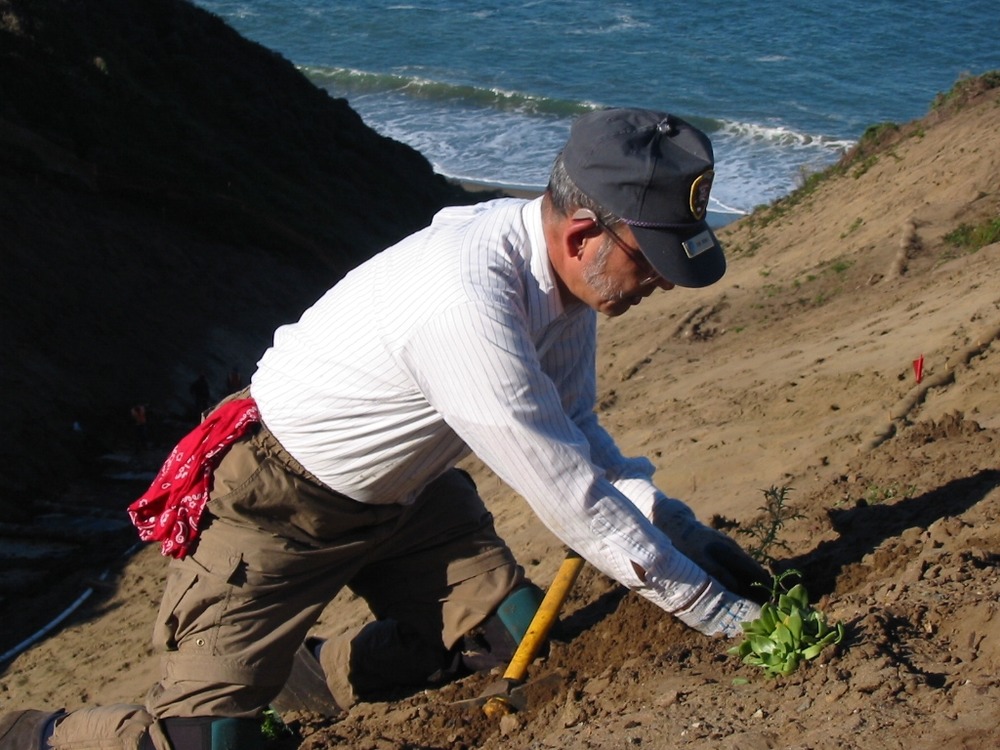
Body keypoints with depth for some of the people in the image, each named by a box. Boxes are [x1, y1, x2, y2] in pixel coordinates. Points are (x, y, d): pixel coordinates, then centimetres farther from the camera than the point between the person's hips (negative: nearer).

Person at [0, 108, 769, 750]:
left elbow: (574, 433, 4)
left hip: (404, 490, 9)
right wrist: (708, 606, -22)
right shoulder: (470, 302, -37)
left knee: (517, 639, 1)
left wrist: (676, 525, -6)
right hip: (279, 503, -8)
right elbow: (568, 495, -31)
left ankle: (308, 675, 20)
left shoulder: (564, 260, -10)